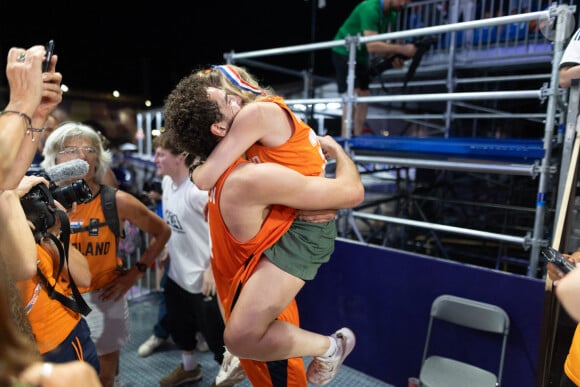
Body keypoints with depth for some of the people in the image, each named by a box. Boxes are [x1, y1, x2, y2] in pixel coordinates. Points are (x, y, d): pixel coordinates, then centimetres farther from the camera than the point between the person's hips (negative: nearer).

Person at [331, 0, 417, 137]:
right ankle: (345, 139, -20)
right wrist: (402, 49, -36)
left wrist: (394, 58, -17)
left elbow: (385, 45, 4)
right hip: (344, 52, -9)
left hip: (361, 56, 9)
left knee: (364, 98, 5)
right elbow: (372, 46, -35)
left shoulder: (392, 15, 2)